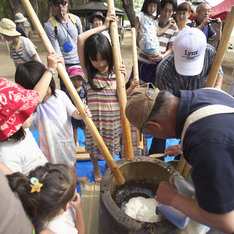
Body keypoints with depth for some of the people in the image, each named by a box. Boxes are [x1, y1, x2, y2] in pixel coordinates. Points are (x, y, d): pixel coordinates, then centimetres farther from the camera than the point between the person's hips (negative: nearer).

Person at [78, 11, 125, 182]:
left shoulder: (115, 72, -7)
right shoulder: (89, 71, -11)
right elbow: (81, 39, -20)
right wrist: (104, 26, -15)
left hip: (113, 118, 1)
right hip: (94, 117, 0)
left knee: (111, 144, 21)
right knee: (94, 144, 19)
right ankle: (96, 169, 48)